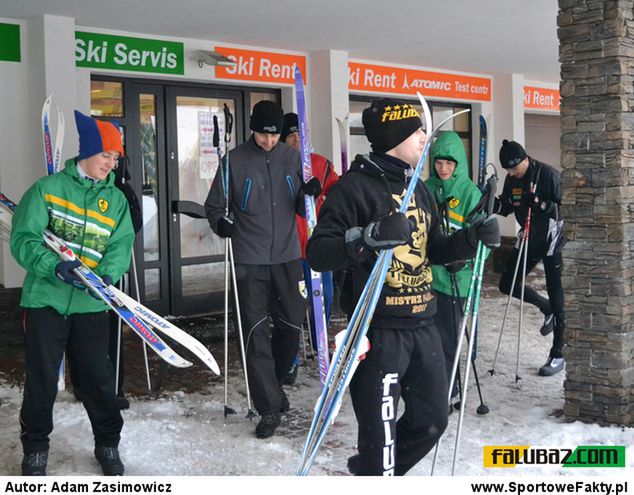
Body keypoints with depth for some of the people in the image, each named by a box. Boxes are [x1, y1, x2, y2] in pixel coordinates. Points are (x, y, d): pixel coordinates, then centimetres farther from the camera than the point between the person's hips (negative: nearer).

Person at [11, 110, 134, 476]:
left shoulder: (116, 199, 8)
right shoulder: (48, 188, -1)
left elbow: (120, 244, 0)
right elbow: (24, 239, -8)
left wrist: (108, 274, -21)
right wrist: (54, 267, -24)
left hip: (91, 305, 2)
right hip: (46, 299, -2)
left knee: (99, 377, 7)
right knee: (42, 379, 6)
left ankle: (108, 443, 27)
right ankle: (35, 447, 26)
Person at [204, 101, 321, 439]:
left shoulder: (292, 158, 6)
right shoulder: (235, 161, -2)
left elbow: (300, 209, 11)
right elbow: (214, 204, 4)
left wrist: (308, 194, -10)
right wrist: (220, 222, -17)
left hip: (287, 257, 3)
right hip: (250, 261, -3)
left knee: (291, 325, 9)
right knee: (256, 332, -4)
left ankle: (273, 384, 34)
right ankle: (269, 407, 2)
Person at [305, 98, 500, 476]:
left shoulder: (419, 189, 15)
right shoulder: (356, 185, -10)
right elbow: (318, 253, -17)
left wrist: (472, 237, 4)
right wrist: (367, 238, -34)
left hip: (422, 326, 8)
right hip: (379, 329, -8)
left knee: (431, 420, 18)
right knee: (381, 434, -3)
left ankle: (369, 469, 39)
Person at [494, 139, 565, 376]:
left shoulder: (548, 174, -18)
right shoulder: (511, 179, 1)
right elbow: (506, 207, 8)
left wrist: (540, 203, -33)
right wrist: (492, 201, -11)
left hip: (552, 239, -7)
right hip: (529, 237, 7)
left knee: (556, 297, -1)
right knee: (507, 284, 6)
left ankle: (557, 355, 7)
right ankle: (546, 309, 31)